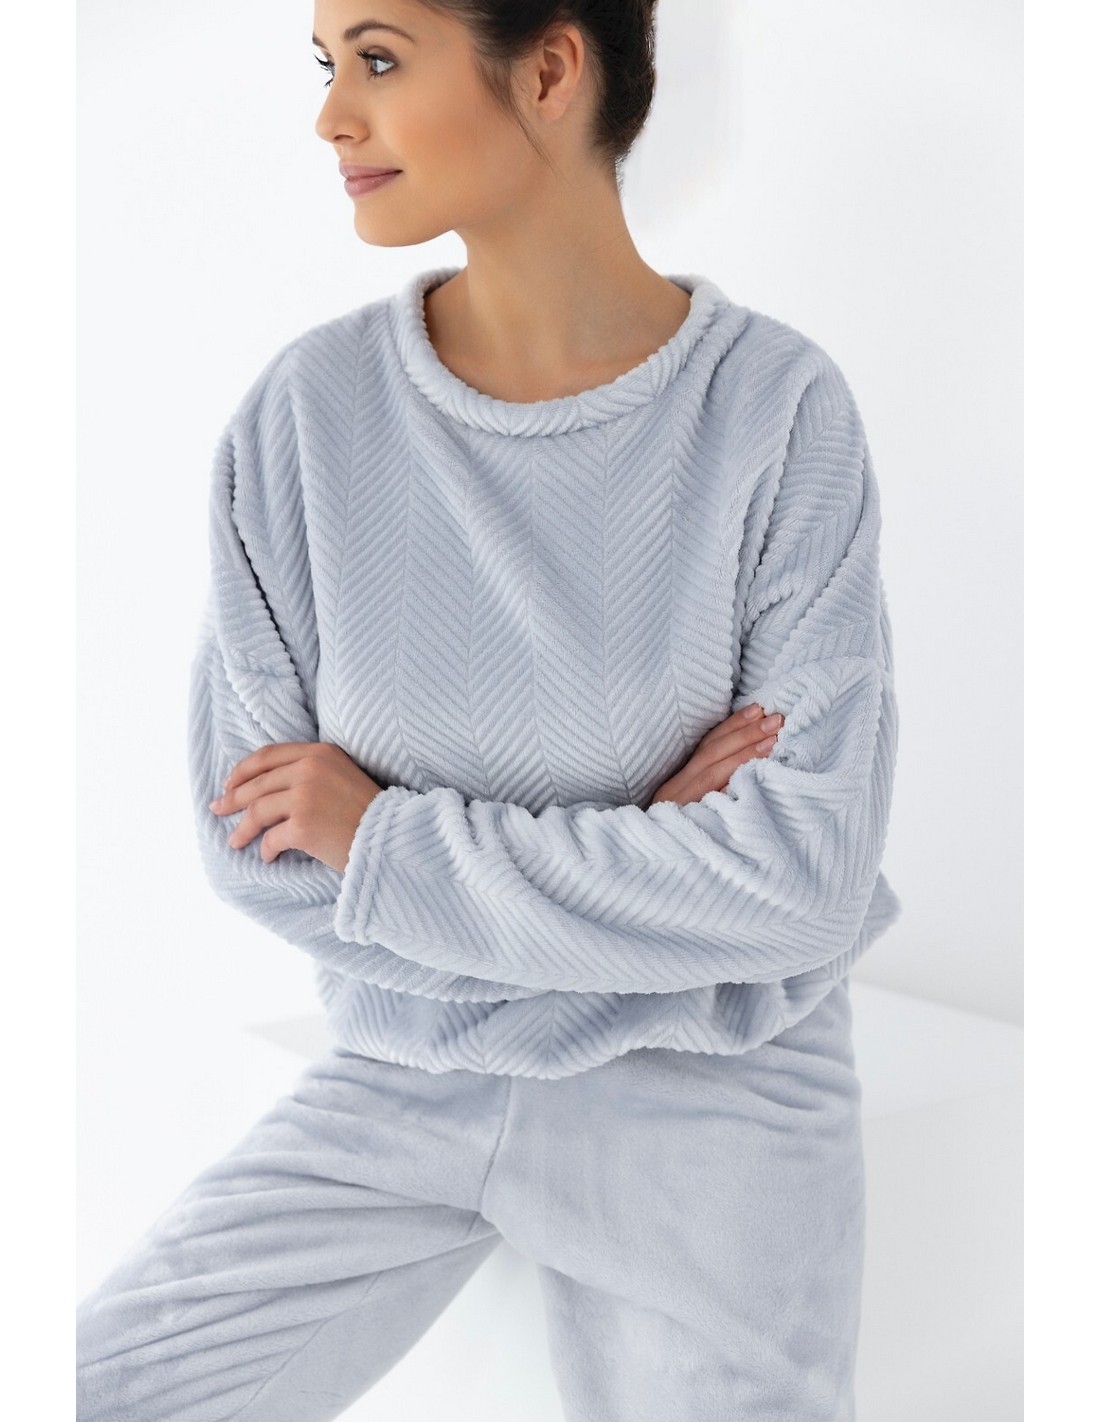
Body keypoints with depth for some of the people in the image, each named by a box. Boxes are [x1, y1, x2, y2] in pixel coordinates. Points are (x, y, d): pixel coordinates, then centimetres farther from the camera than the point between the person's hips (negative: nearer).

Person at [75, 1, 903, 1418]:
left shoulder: (778, 411, -14)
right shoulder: (308, 407, -8)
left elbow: (802, 883, -17)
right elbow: (257, 847, -8)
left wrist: (389, 838, -15)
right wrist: (630, 863, -16)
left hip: (708, 1093, -1)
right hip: (396, 1078, 2)